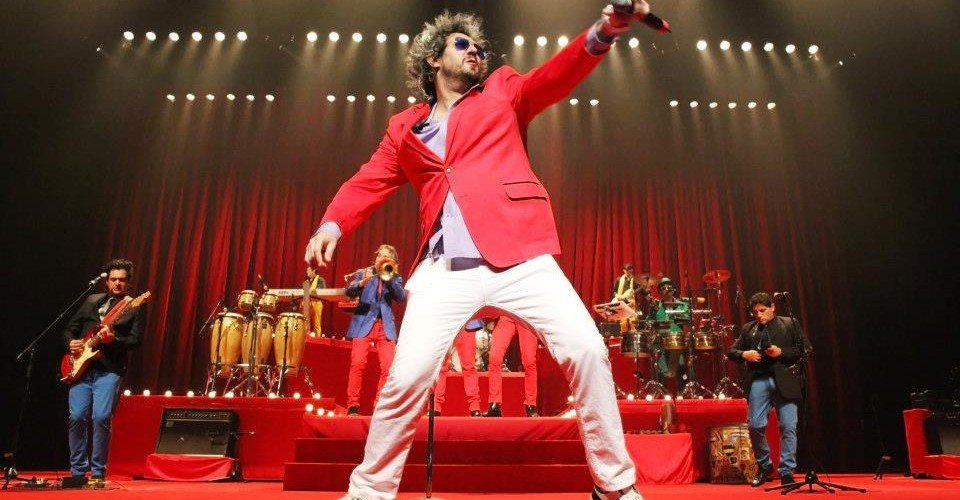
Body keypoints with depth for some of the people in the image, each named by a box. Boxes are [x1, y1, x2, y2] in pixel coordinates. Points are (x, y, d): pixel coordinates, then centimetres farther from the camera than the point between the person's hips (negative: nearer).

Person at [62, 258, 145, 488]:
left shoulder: (135, 307, 6)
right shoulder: (92, 301, 18)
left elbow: (136, 340, -4)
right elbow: (70, 328, 22)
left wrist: (113, 339, -20)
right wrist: (71, 342, 1)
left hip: (109, 369, -4)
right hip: (81, 367, 4)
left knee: (101, 417, -15)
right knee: (77, 416, -4)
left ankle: (98, 473, -1)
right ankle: (78, 471, 12)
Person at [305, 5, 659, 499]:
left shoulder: (503, 92, 18)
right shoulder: (404, 128, 20)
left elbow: (553, 77, 3)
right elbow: (369, 183, 14)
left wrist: (603, 31, -15)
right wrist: (331, 225, -5)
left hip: (518, 257, 0)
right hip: (445, 269, 1)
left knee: (586, 348, -12)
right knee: (407, 375, -6)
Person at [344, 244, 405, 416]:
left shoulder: (395, 278, 15)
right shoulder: (362, 273, 11)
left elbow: (401, 297, -3)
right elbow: (349, 292, -4)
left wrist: (389, 279, -14)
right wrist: (361, 283, -24)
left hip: (386, 326, 2)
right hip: (363, 324, -1)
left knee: (388, 367, -7)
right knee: (357, 364, -12)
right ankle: (353, 405, -5)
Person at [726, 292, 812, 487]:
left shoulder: (790, 324, 10)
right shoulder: (748, 329, 17)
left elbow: (806, 349, 4)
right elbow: (731, 351, 17)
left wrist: (782, 352, -10)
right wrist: (744, 354, -4)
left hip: (784, 381, -2)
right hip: (759, 381, 2)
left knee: (788, 427, -5)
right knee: (755, 425, -3)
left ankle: (786, 473, 6)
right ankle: (764, 466, 18)